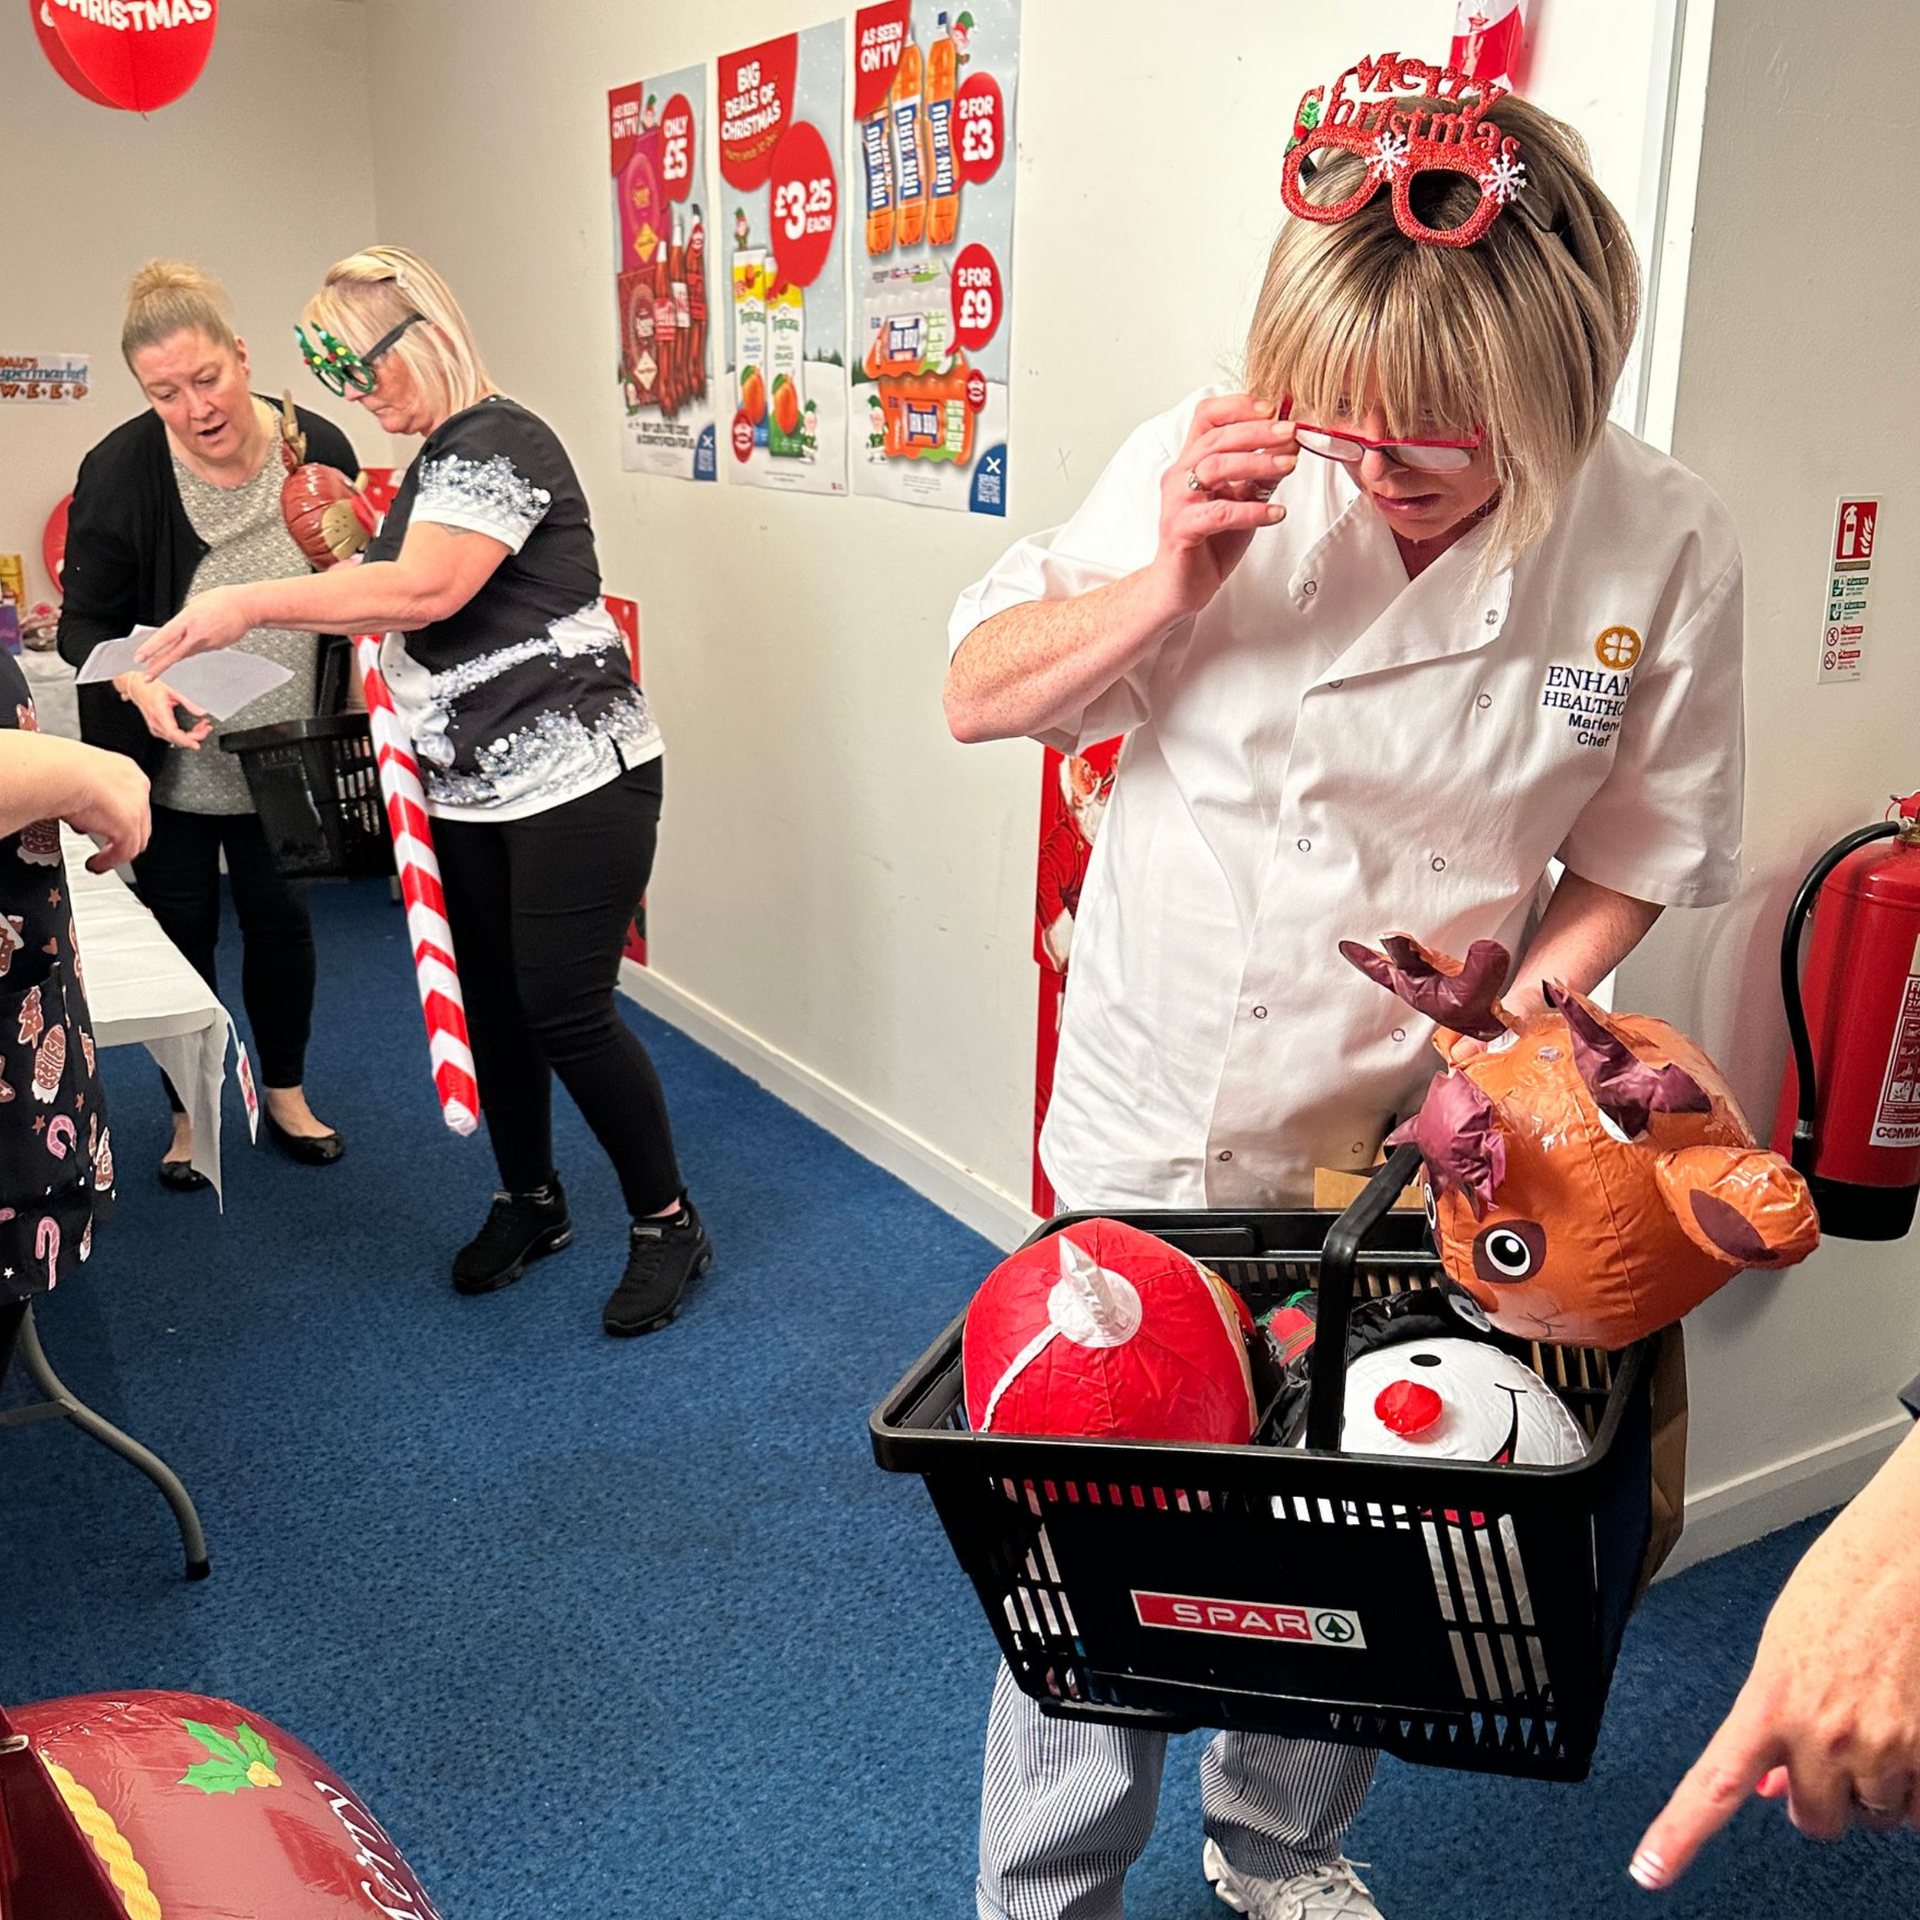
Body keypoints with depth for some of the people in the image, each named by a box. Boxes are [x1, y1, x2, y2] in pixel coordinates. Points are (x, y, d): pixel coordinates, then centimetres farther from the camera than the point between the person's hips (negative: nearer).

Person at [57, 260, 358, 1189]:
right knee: (182, 932, 12)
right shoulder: (120, 470, -17)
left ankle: (286, 1094, 36)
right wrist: (139, 683, -32)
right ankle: (189, 1112, 31)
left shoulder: (317, 447, -11)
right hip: (168, 762, -2)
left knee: (282, 922, 16)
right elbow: (84, 624, -12)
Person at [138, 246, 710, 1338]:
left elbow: (426, 589, -27)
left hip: (575, 777, -9)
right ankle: (530, 1203, 32)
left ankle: (669, 1224, 10)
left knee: (566, 1012, -7)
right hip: (474, 790, 9)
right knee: (491, 1000, 13)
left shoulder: (501, 442, -13)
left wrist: (252, 605, -22)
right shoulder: (437, 460, 17)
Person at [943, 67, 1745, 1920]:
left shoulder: (1659, 551, -11)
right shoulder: (1214, 470, -13)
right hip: (1152, 1137, -1)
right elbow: (980, 696, -5)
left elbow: (1635, 855, 1)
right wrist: (1165, 584, -23)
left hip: (1406, 1150, 2)